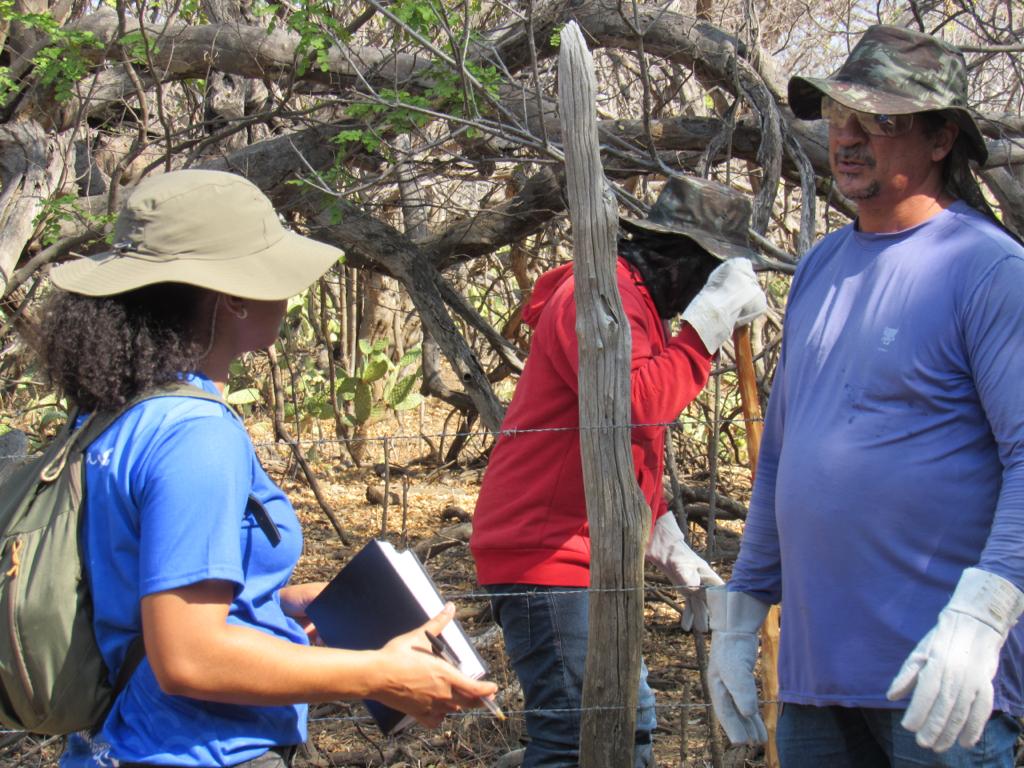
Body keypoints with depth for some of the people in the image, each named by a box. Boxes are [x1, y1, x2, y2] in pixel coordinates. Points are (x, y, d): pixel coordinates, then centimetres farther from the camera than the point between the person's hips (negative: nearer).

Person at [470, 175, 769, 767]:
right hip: (546, 554, -11)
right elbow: (633, 401, -32)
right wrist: (706, 325, -23)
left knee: (630, 719, 18)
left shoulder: (635, 299, 20)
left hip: (589, 558, 11)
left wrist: (666, 540, 19)